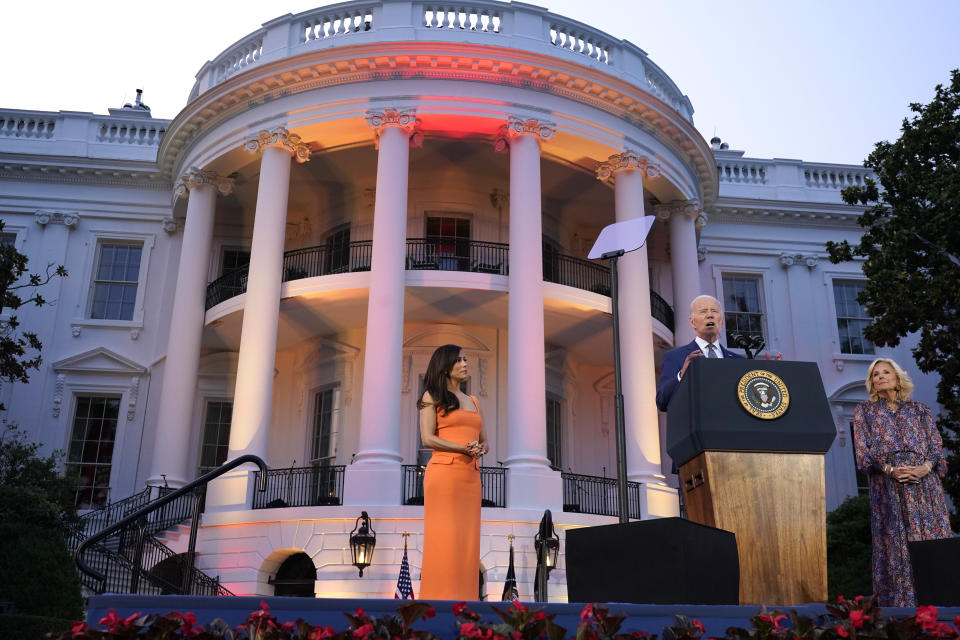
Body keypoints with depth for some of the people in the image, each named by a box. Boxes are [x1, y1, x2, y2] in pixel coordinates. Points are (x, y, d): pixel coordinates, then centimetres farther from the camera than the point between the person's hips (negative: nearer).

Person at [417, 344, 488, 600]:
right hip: (444, 471, -6)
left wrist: (480, 449, -5)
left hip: (471, 475, 6)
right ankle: (440, 598, -3)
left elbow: (484, 440, 19)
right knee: (443, 538, -7)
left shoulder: (473, 401, 21)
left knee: (467, 538, 3)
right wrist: (464, 448, -14)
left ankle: (463, 599, 7)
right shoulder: (433, 396, 4)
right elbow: (428, 438, -6)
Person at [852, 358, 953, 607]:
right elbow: (862, 448, 3)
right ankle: (901, 603, -5)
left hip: (924, 482, 2)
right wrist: (890, 469, -13)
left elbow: (936, 445, 9)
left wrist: (924, 467, -12)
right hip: (888, 486, -2)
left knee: (932, 538, -4)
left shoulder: (918, 409, 18)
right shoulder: (864, 410, 14)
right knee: (896, 544, -7)